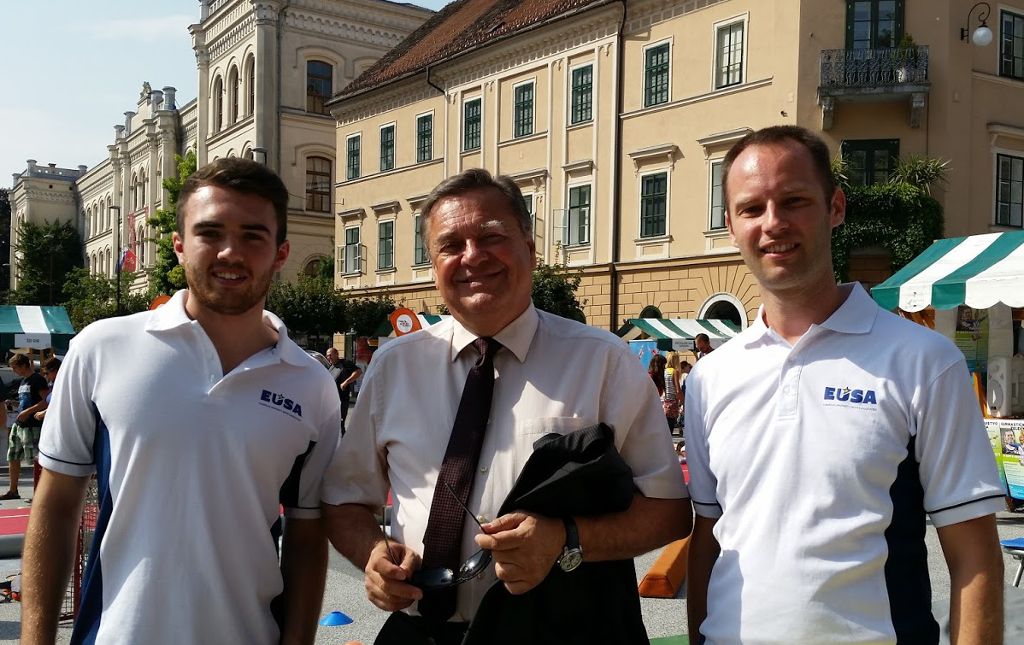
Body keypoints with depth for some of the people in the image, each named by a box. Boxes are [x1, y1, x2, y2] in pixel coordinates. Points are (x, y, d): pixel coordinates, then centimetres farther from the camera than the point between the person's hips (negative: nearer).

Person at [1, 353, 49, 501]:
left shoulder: (37, 379, -11)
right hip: (18, 425, 10)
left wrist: (28, 411, -21)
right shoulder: (23, 381, 17)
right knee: (13, 458, 12)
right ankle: (13, 491, 22)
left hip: (31, 426, -10)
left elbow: (47, 401, -18)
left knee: (35, 459, -5)